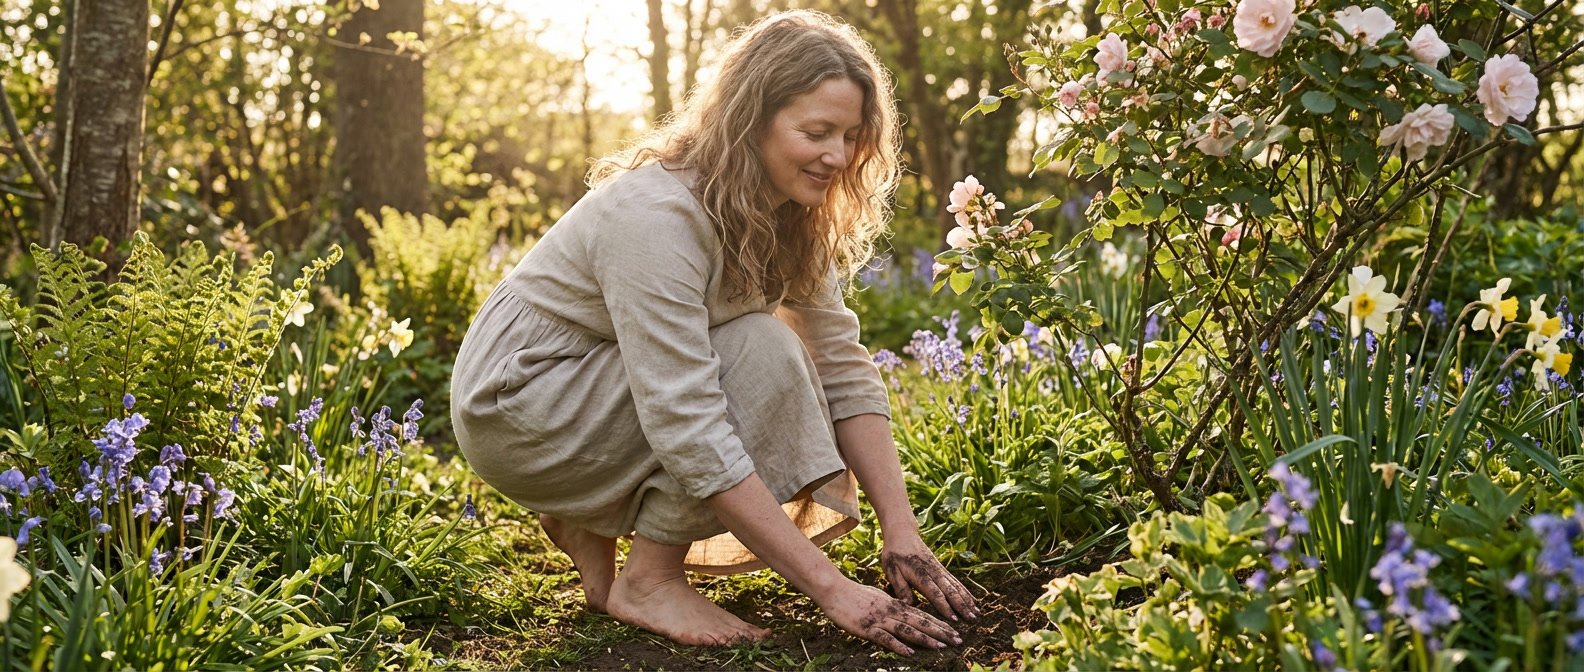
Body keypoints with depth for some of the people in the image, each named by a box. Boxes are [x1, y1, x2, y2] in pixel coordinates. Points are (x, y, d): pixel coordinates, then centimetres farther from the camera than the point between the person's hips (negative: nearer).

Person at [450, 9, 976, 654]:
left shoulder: (789, 215, -5)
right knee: (762, 353, -24)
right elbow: (690, 431, -35)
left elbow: (844, 369, -7)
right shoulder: (657, 213, -31)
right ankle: (650, 582, -12)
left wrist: (901, 530, -19)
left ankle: (592, 523, 8)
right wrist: (832, 588, -36)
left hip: (596, 393, 8)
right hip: (514, 406, -8)